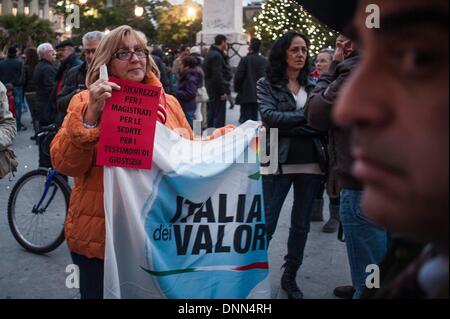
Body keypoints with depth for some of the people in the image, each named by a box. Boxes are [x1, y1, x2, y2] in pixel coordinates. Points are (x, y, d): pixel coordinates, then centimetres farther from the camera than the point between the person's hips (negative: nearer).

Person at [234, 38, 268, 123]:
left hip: (246, 95, -5)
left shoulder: (245, 59, -12)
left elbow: (238, 76, -10)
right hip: (258, 96, 5)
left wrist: (237, 89, 4)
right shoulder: (265, 61, 1)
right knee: (254, 117, 14)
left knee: (246, 117, -3)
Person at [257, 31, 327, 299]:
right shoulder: (267, 85, 1)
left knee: (301, 225, 12)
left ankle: (290, 276, 27)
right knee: (266, 225, -1)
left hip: (311, 164, 4)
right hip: (278, 163, -4)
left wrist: (288, 123, -15)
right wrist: (306, 117, -15)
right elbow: (269, 117, -14)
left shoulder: (313, 85, 10)